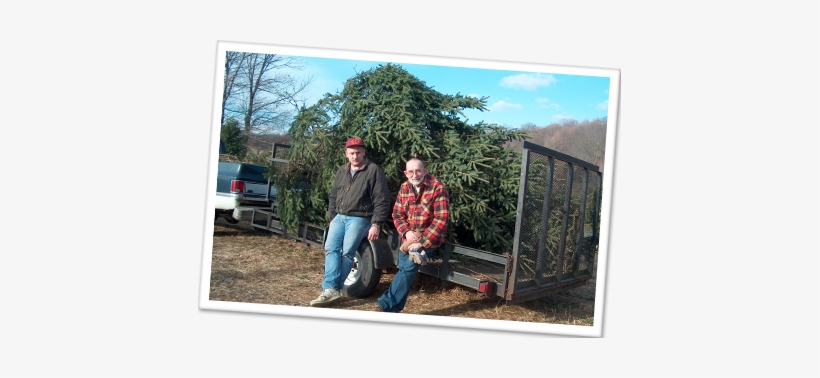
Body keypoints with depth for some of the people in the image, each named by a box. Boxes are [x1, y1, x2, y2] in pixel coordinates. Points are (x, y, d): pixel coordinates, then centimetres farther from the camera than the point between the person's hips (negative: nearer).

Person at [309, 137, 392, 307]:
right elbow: (333, 196, 22)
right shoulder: (342, 171, 14)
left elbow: (382, 201, -11)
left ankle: (334, 288, -8)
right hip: (339, 217, 6)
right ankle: (330, 288, -14)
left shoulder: (374, 171, -8)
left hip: (359, 219, -6)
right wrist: (331, 218, 16)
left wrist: (376, 224, -15)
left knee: (347, 252, -13)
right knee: (331, 248, -9)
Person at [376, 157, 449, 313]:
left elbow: (441, 219, -18)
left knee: (409, 265, -23)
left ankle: (386, 306, -19)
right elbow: (397, 215, 8)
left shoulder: (437, 188, -13)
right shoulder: (404, 188, 5)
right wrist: (407, 232, -13)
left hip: (430, 237, -5)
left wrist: (422, 242, -22)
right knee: (405, 268, -13)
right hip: (409, 237, 5)